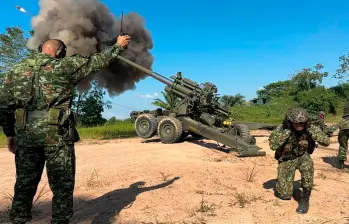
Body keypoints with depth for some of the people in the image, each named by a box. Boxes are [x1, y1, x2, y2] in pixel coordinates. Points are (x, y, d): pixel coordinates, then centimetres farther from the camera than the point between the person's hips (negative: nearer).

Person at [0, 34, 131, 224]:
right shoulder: (64, 66, 0)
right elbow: (98, 61, 6)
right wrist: (118, 45, 20)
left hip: (25, 133, 5)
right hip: (57, 134, -5)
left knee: (25, 183, 16)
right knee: (62, 184, 6)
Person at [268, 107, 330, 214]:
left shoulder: (309, 128, -19)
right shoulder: (281, 128, -25)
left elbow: (326, 142, -24)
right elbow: (273, 145, -37)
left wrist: (311, 130, -35)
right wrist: (287, 130, -39)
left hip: (302, 157, 1)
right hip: (286, 160, -1)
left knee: (308, 165, -37)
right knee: (285, 195, -6)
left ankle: (305, 199, -17)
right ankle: (282, 184, 32)